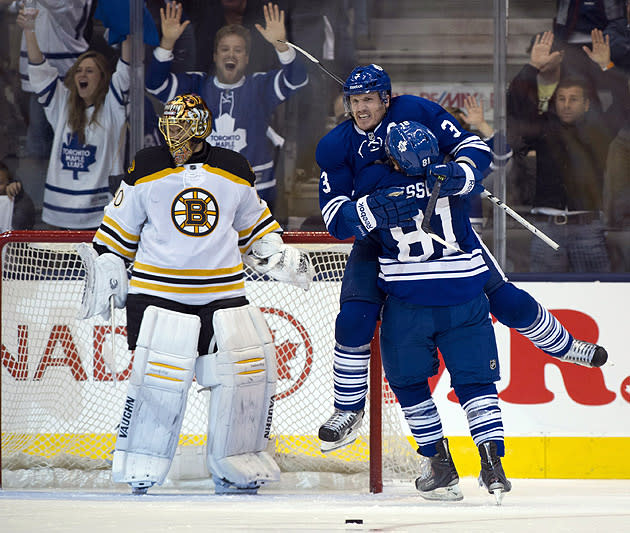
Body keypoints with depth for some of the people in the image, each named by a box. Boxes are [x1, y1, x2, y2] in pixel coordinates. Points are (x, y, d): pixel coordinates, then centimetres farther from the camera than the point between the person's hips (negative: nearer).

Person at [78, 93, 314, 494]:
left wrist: (280, 257, 7)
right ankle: (139, 472, 1)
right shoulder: (147, 170, -2)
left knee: (250, 371, -3)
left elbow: (253, 226, 19)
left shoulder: (235, 172, 4)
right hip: (160, 293, -3)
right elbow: (119, 227, 7)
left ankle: (233, 469, 10)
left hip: (224, 293, 3)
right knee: (159, 380, -13)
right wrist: (106, 269, 5)